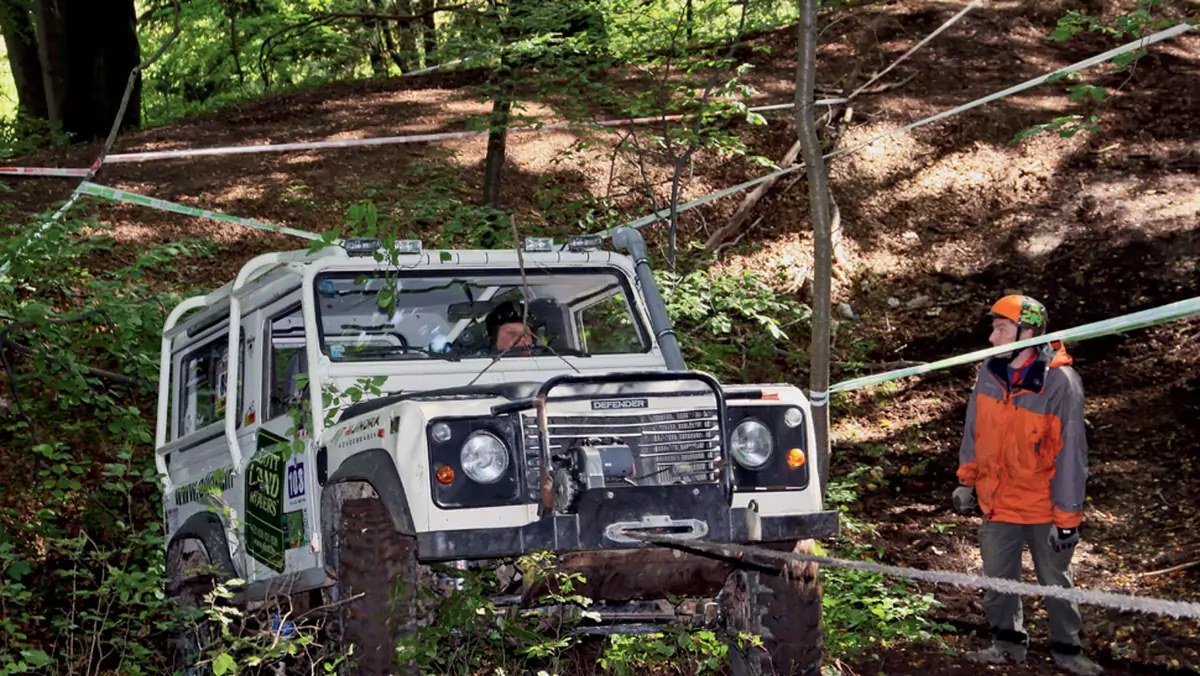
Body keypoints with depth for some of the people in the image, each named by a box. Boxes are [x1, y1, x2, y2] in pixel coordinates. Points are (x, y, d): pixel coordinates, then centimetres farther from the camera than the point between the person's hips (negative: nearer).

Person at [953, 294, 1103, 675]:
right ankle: (1008, 642, 29)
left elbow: (1070, 454, -17)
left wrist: (1067, 517, -16)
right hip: (998, 501, 4)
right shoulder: (990, 373, -6)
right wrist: (967, 480, 11)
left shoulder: (1060, 382, -21)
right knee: (998, 579, 13)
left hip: (1043, 504, -4)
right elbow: (974, 430, 8)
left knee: (1055, 582, 10)